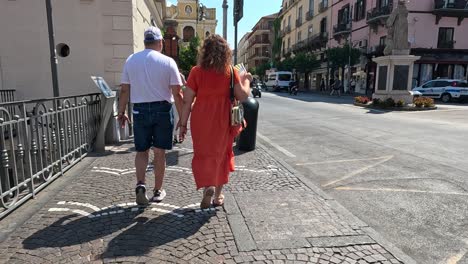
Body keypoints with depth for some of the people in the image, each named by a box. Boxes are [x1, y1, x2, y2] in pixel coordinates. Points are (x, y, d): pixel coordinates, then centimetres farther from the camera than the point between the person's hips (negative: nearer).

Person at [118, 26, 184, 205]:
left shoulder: (131, 60, 3)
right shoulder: (168, 62, -5)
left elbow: (124, 90, 4)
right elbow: (177, 93, -8)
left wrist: (121, 112, 14)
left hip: (140, 110, 2)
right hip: (162, 110, -1)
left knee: (141, 151, 15)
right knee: (159, 152, 9)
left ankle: (140, 184, -4)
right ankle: (158, 191, 20)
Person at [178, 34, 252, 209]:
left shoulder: (197, 71, -6)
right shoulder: (230, 71, -5)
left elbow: (187, 101, -7)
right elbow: (243, 96, -5)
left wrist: (183, 124, 1)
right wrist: (246, 80, 13)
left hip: (201, 120, -1)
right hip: (223, 121, 2)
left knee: (203, 155, 14)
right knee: (221, 154, 17)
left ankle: (208, 187, -8)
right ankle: (218, 195, 27)